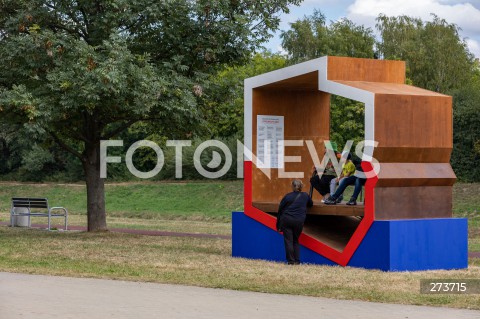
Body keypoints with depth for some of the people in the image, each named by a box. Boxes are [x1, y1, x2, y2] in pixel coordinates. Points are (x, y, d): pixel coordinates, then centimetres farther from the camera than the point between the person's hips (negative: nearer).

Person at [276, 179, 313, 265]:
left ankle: (291, 261, -2)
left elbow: (280, 210, 5)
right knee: (295, 241, 15)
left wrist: (278, 225, 12)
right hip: (299, 221, 2)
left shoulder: (287, 196, 3)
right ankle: (297, 260, 9)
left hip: (286, 220, -2)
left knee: (288, 241, 1)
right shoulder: (305, 196, 8)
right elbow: (311, 204, 28)